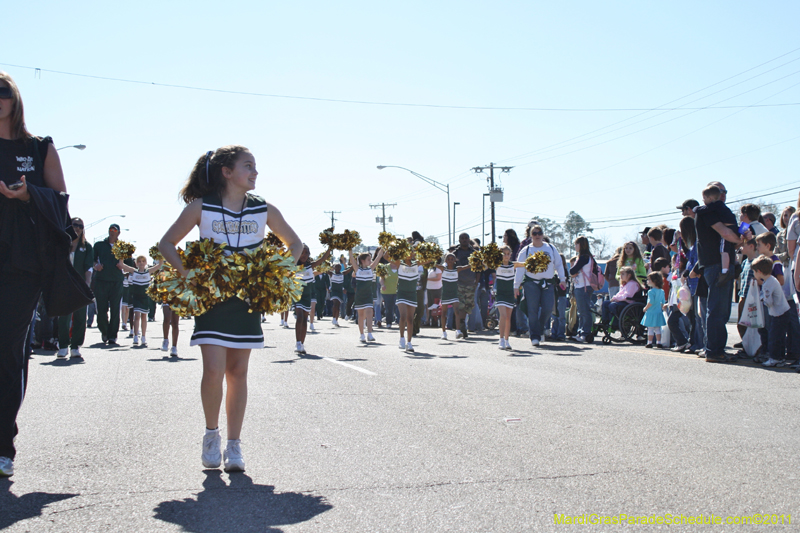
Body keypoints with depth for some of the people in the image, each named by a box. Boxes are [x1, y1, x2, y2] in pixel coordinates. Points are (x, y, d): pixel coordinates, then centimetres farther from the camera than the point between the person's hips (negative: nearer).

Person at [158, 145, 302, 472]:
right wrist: (185, 272, -11)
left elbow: (294, 243, 15)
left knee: (238, 371, 3)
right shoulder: (201, 207, -3)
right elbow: (167, 243, 5)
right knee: (213, 369, -13)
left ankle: (234, 446, 13)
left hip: (248, 299, 2)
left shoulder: (264, 210, 2)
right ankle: (212, 433, 12)